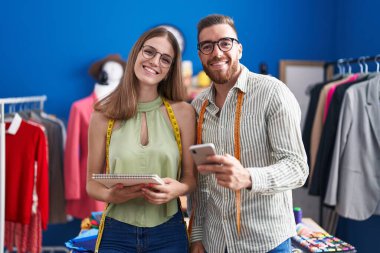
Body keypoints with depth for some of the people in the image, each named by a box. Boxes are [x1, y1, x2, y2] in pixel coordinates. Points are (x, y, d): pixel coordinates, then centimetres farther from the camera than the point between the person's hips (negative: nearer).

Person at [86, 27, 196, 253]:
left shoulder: (183, 112, -5)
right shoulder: (104, 114, -4)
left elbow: (191, 176, 2)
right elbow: (92, 182, 2)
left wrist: (177, 189, -19)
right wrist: (111, 195, -18)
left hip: (168, 233, 1)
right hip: (116, 233, 0)